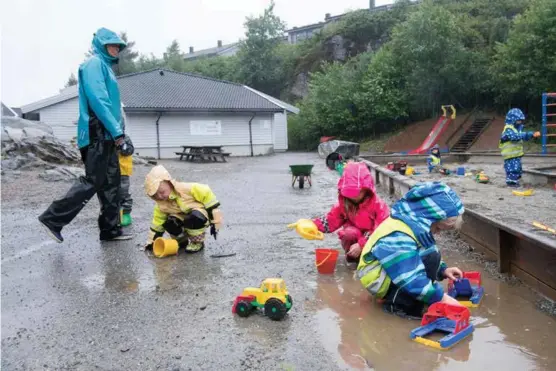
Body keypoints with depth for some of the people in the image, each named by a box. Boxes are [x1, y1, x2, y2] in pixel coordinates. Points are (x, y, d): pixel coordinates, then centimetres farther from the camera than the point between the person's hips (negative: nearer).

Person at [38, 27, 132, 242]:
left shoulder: (104, 66, 23)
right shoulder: (94, 63, -5)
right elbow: (98, 100, -17)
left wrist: (115, 132, 16)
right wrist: (117, 131, -20)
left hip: (106, 135, 10)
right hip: (97, 134, -10)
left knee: (111, 183, 8)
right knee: (93, 182, -10)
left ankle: (110, 229, 12)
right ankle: (53, 219, -2)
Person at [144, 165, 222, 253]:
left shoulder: (187, 189, -28)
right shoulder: (161, 205, -9)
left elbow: (207, 195, -24)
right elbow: (158, 223, 2)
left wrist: (215, 221, -21)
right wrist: (151, 241, 1)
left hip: (201, 213, -5)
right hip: (183, 219, 5)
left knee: (195, 218, -38)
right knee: (169, 224, -22)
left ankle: (197, 242, -10)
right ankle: (182, 241, 10)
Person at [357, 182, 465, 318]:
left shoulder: (411, 222, -1)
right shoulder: (398, 236, -32)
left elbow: (411, 260, 14)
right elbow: (411, 279, -33)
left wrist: (442, 270, 3)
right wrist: (441, 298, -27)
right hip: (378, 280, -10)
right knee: (430, 258, -24)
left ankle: (393, 294, 6)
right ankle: (399, 304, -13)